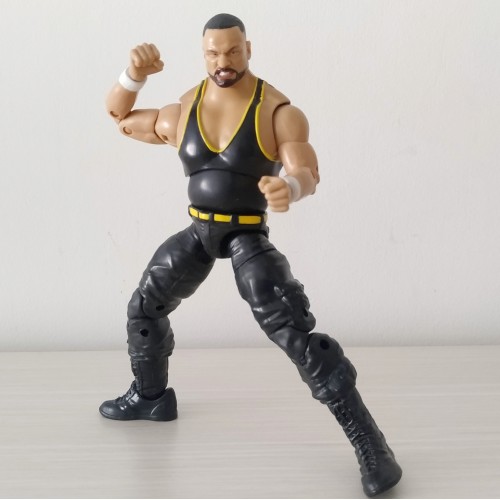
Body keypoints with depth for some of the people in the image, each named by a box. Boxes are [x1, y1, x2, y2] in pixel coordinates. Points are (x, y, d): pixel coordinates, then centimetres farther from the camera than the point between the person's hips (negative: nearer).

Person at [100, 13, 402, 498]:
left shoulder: (278, 111, -17)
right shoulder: (181, 114, -3)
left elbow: (307, 175, -28)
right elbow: (118, 115, 10)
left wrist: (290, 188, -54)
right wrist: (135, 72, -12)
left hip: (248, 234, -6)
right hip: (198, 231, 6)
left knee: (295, 332, -18)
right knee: (144, 308, 17)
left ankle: (368, 443, -14)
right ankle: (151, 396, 45)